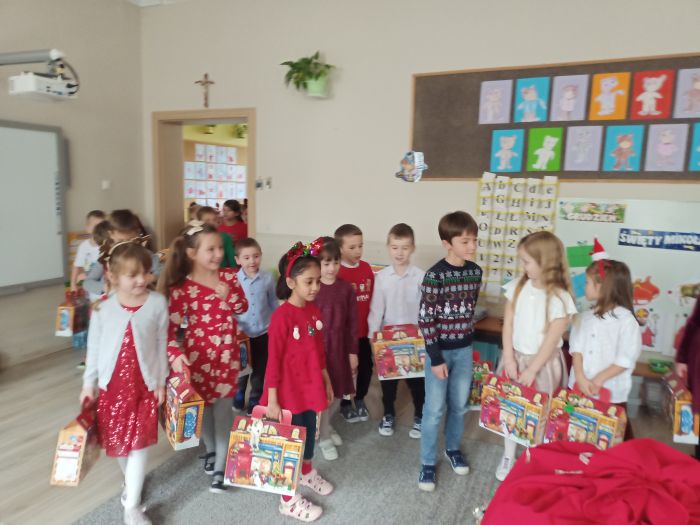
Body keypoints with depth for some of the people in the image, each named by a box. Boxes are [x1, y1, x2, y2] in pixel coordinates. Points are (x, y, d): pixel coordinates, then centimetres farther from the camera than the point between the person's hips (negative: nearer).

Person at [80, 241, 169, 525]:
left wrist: (161, 382, 0)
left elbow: (161, 344, -3)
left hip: (145, 385, -1)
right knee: (118, 440, 17)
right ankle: (129, 480, 43)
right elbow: (94, 348, 2)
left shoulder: (158, 303, -12)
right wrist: (88, 384, 5)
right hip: (111, 384, 2)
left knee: (139, 442, 0)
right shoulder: (103, 308, -9)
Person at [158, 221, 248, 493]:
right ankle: (211, 450, 43)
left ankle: (221, 466, 15)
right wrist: (175, 354, -34)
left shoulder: (228, 276, -3)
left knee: (223, 408, 3)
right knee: (204, 406, 16)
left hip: (227, 353, 2)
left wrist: (228, 295, -16)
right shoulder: (182, 288, -16)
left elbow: (242, 308, 5)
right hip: (198, 355, -2)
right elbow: (170, 327, -17)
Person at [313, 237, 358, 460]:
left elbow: (352, 322, 2)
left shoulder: (346, 288, -2)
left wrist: (353, 352, 3)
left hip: (339, 348, 3)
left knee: (337, 393, 16)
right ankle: (324, 437, 25)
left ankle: (327, 426, 43)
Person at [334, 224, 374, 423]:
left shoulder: (366, 268, 1)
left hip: (364, 329, 5)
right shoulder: (336, 272, -18)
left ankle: (360, 400, 39)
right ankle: (345, 404, 33)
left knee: (366, 366, 16)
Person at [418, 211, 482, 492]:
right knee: (435, 409, 4)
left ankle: (453, 448, 40)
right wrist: (435, 358, -17)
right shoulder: (435, 275, -19)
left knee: (459, 405, 17)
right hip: (440, 350, -5)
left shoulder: (475, 271, -1)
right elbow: (425, 319, -18)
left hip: (464, 348, 5)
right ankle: (427, 463, 21)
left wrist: (467, 334, 15)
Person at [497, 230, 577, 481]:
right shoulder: (517, 286, -6)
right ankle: (508, 456, 33)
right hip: (516, 357, 4)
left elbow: (551, 340, -15)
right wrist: (509, 359, -6)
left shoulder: (559, 298, -19)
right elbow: (508, 324, -3)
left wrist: (532, 369, -12)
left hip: (543, 363, -4)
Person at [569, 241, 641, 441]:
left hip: (611, 393, -5)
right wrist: (580, 378, -12)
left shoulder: (626, 320, -12)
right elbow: (576, 349, 1)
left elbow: (625, 360, -14)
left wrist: (598, 380, -15)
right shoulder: (585, 317, 5)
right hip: (579, 389, 5)